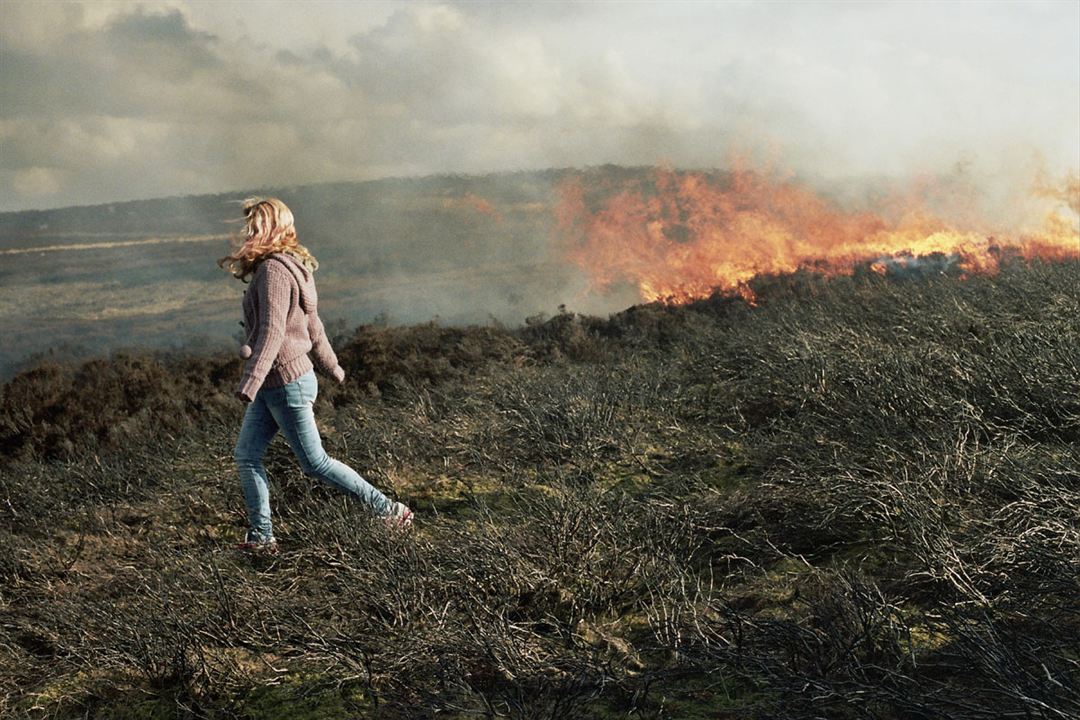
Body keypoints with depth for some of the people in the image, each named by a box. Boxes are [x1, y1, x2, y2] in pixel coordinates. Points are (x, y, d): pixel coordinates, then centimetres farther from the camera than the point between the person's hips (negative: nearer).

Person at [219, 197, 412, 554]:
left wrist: (249, 385, -31)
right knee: (246, 455, 9)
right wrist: (332, 367, 29)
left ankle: (389, 510, 9)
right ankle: (261, 537, 13)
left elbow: (272, 332, -27)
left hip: (287, 381, -10)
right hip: (272, 386, 10)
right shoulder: (292, 266, 11)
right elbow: (312, 325, 20)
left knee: (315, 463, 0)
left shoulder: (274, 270, -19)